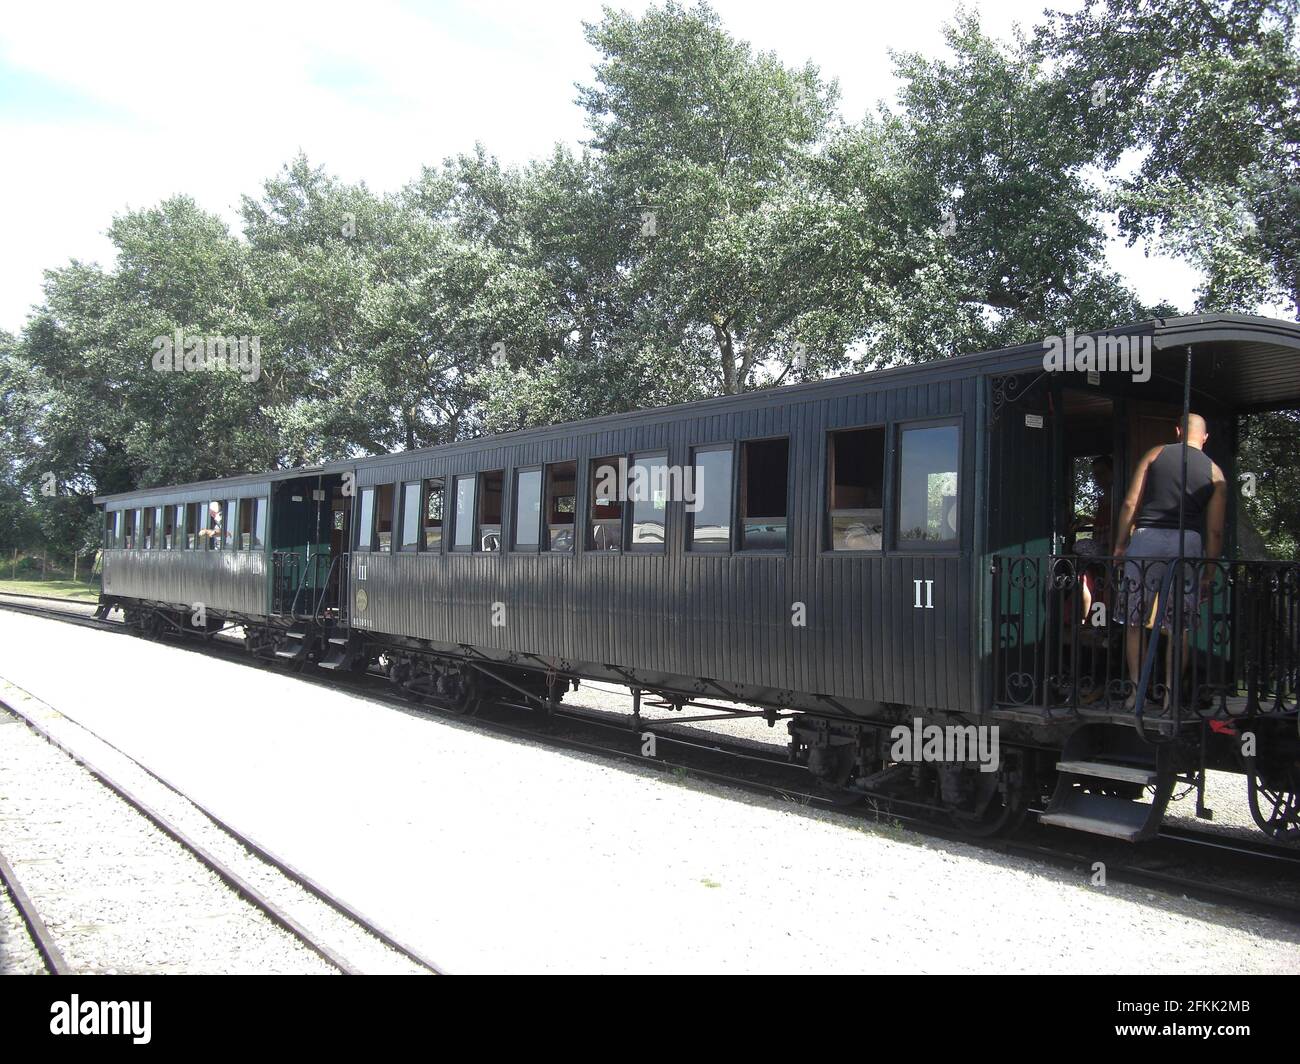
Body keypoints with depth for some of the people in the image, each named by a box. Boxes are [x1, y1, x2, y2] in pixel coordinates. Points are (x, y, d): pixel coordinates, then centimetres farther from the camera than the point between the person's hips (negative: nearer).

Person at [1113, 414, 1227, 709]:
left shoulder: (1155, 454, 8)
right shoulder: (1215, 473, 10)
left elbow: (1130, 503, 2)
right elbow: (1214, 530, 7)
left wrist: (1121, 544, 9)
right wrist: (1210, 570, 14)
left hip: (1146, 538, -1)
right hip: (1188, 542, 1)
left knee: (1135, 622, 7)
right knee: (1179, 626, 8)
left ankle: (1136, 691, 8)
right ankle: (1170, 693, 9)